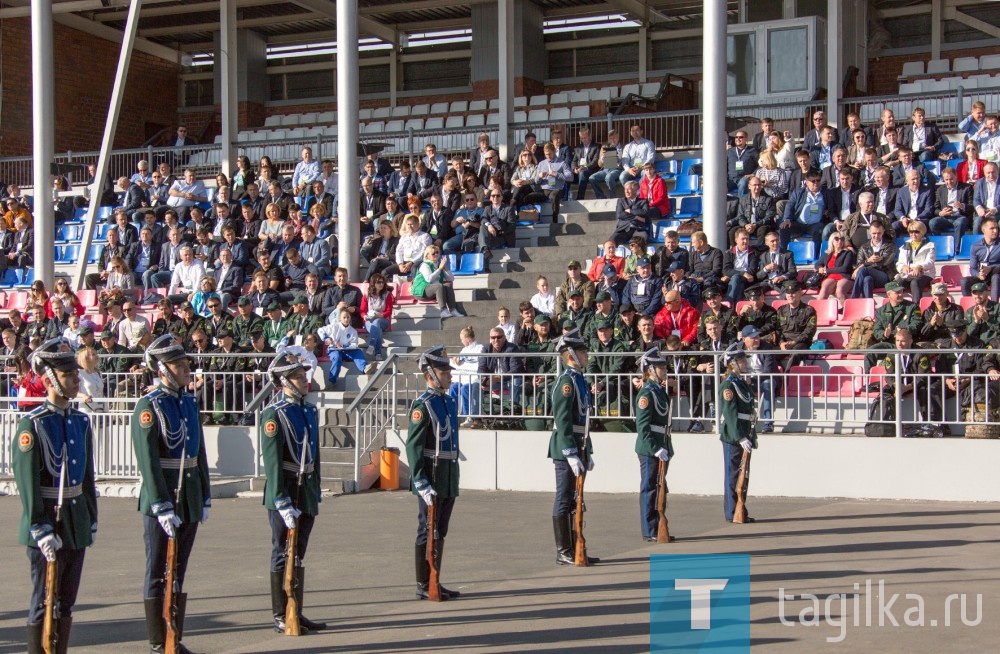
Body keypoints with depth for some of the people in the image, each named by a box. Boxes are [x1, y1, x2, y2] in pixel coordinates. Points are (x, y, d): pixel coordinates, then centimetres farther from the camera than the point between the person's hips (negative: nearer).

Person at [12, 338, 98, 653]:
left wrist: (92, 519, 14)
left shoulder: (81, 422, 9)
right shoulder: (32, 425, -13)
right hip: (47, 525, -7)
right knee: (44, 603, 0)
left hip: (77, 526, 7)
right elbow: (27, 482, -16)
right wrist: (40, 529, -19)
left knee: (66, 603, 12)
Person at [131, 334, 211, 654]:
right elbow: (148, 460, -17)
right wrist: (162, 507, -20)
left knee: (179, 571, 12)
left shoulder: (189, 402, 11)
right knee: (158, 573, 1)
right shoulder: (149, 406, -11)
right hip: (161, 500, -7)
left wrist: (205, 497, 13)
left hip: (190, 501, 7)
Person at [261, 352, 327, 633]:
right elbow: (272, 462, -17)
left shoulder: (310, 410, 11)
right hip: (285, 493, -7)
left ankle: (296, 613, 19)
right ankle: (281, 616, 7)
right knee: (283, 555, 0)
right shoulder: (274, 414, -13)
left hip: (307, 492, 7)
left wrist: (316, 493, 15)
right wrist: (283, 503, -20)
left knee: (299, 555, 12)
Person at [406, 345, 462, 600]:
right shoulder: (422, 405, -13)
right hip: (431, 480, -9)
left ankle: (435, 583, 20)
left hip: (449, 479, 9)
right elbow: (413, 447, -17)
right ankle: (424, 586, 4)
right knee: (428, 531, -2)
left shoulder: (450, 402, 14)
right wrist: (422, 483, -21)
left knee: (441, 532, 13)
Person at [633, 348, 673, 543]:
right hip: (649, 449, -9)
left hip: (661, 449, 9)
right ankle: (649, 532, 3)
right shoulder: (646, 393, -14)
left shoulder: (661, 391, 13)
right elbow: (642, 426, -19)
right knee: (649, 489, -2)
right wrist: (655, 449, -22)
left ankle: (659, 529, 20)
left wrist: (666, 448, 15)